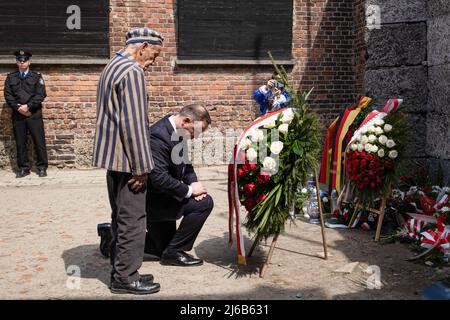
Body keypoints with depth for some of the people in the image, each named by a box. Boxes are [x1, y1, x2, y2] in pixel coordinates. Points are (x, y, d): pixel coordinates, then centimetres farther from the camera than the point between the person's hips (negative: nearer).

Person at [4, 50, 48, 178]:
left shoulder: (37, 77, 6)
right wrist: (18, 107, -10)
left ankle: (42, 167, 6)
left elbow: (41, 94, -4)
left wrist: (28, 106, -14)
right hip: (18, 114, 2)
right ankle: (23, 168, 12)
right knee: (20, 143, 5)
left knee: (39, 142, -2)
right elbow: (8, 95, 4)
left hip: (34, 114, -2)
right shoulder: (10, 77, 12)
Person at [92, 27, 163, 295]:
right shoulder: (133, 71, -16)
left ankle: (121, 271, 26)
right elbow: (133, 123, -21)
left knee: (121, 217, 17)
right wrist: (141, 167, -17)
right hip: (127, 158, -10)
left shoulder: (112, 66, 16)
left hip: (113, 156, 10)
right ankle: (126, 278, 7)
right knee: (132, 219, -1)